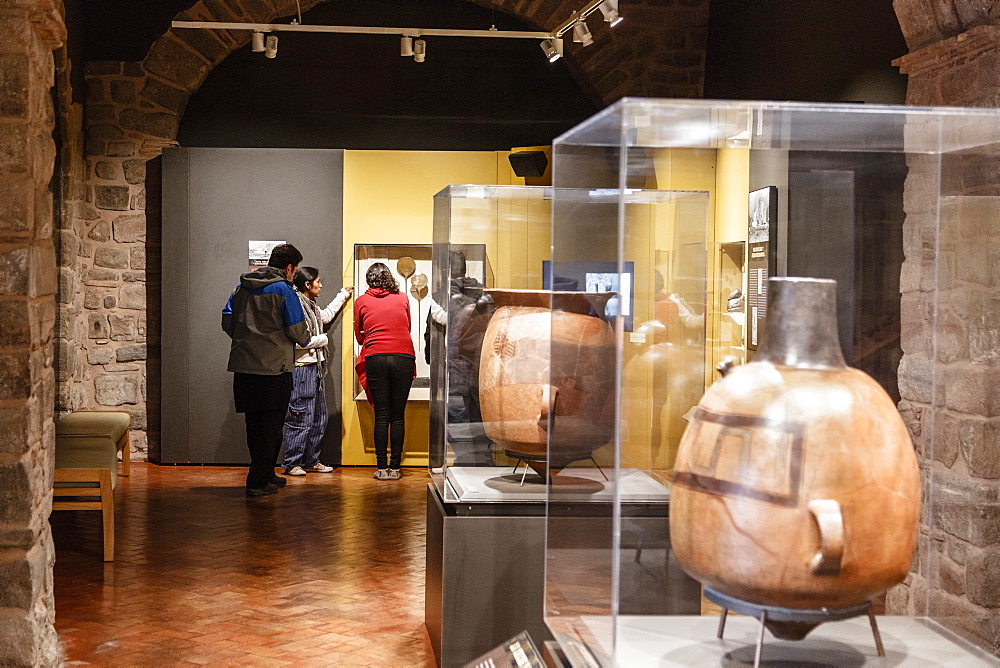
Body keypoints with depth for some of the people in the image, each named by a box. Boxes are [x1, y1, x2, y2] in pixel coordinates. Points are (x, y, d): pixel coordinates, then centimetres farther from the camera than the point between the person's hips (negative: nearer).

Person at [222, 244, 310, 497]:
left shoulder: (242, 286, 11)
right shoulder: (284, 290, -8)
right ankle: (258, 482, 1)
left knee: (254, 424, 16)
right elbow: (297, 331, -10)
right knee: (270, 425, 1)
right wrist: (305, 338, 12)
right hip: (274, 367, -6)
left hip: (243, 366, 6)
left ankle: (265, 474, 28)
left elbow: (227, 321, 12)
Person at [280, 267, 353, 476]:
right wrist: (323, 339, -9)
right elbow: (297, 341, -23)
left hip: (315, 368, 10)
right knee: (301, 418, -8)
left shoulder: (311, 306, 16)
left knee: (319, 418, 12)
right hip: (301, 368, -10)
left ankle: (311, 461, 20)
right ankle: (292, 463, -1)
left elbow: (326, 316, 40)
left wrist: (343, 295, 47)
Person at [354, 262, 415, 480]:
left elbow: (359, 336, 19)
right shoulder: (403, 299, 12)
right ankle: (395, 467, 5)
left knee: (381, 416, 3)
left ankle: (382, 468, 2)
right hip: (404, 356, 1)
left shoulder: (361, 301, 10)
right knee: (398, 416, 4)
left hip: (375, 358, 0)